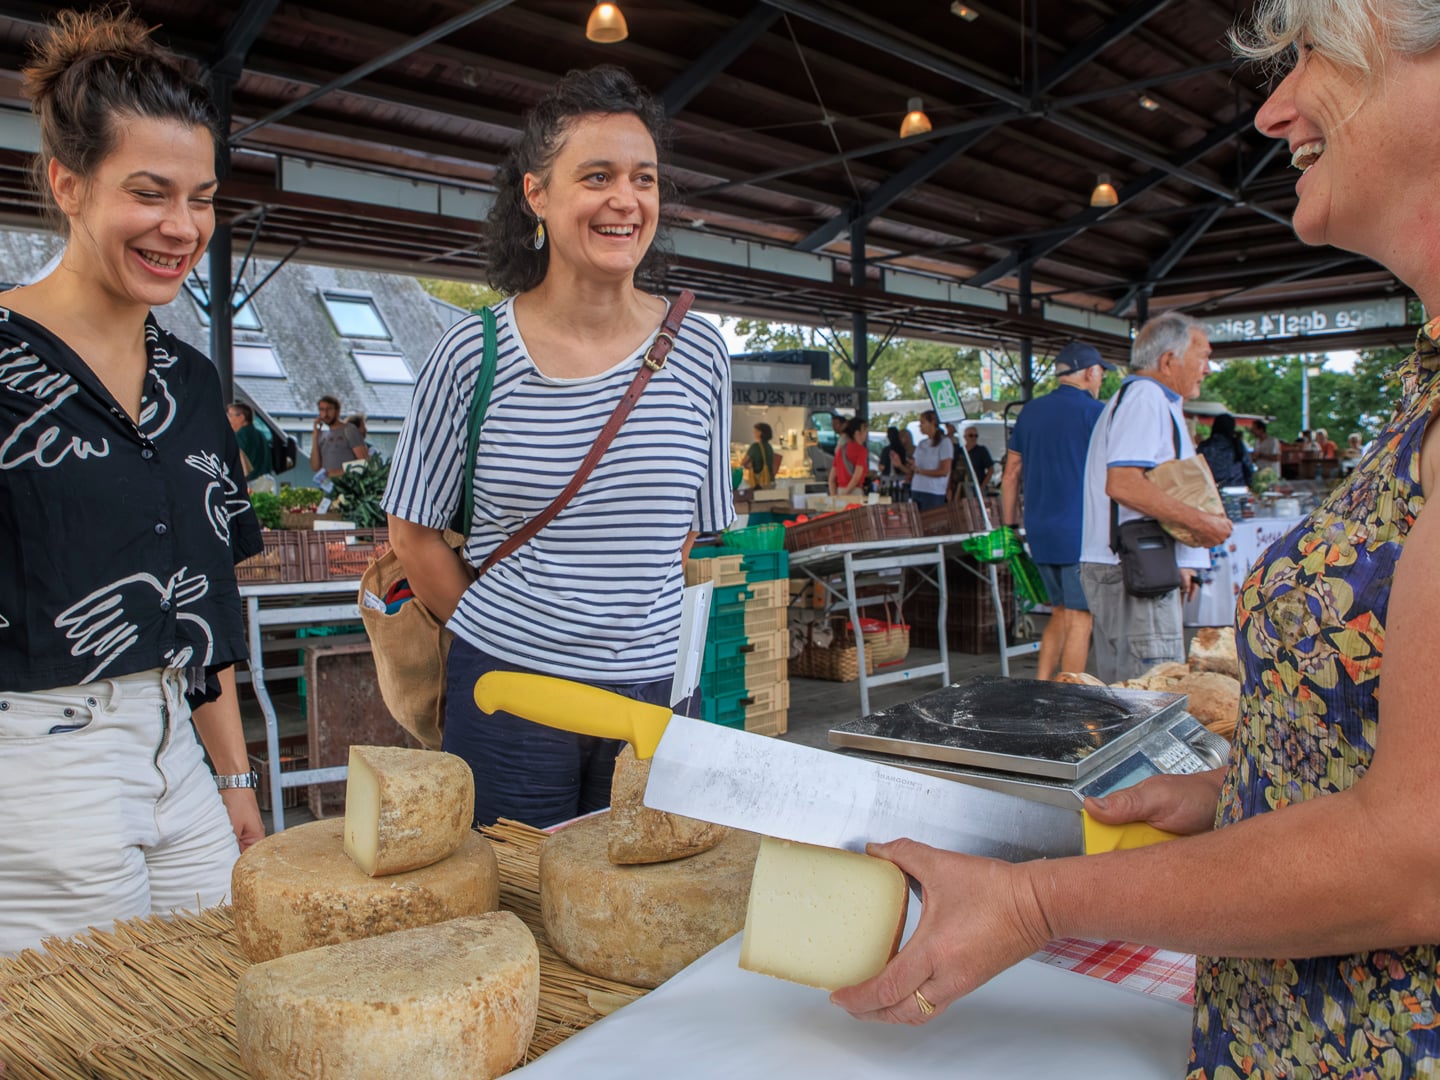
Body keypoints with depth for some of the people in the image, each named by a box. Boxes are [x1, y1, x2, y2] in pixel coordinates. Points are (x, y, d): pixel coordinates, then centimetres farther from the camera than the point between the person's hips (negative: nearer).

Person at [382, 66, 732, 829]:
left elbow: (687, 530, 9)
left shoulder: (697, 353, -1)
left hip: (651, 689, 2)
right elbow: (414, 531, 1)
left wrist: (627, 634, 3)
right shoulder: (474, 353, -7)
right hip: (505, 688, -2)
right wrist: (496, 638, 1)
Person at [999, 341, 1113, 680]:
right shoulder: (1094, 412, -6)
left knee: (1061, 613, 17)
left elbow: (1010, 476, 14)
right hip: (1080, 531, -6)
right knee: (1080, 617, 0)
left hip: (1039, 534, 7)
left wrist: (1009, 528, 19)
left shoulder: (1030, 411, 13)